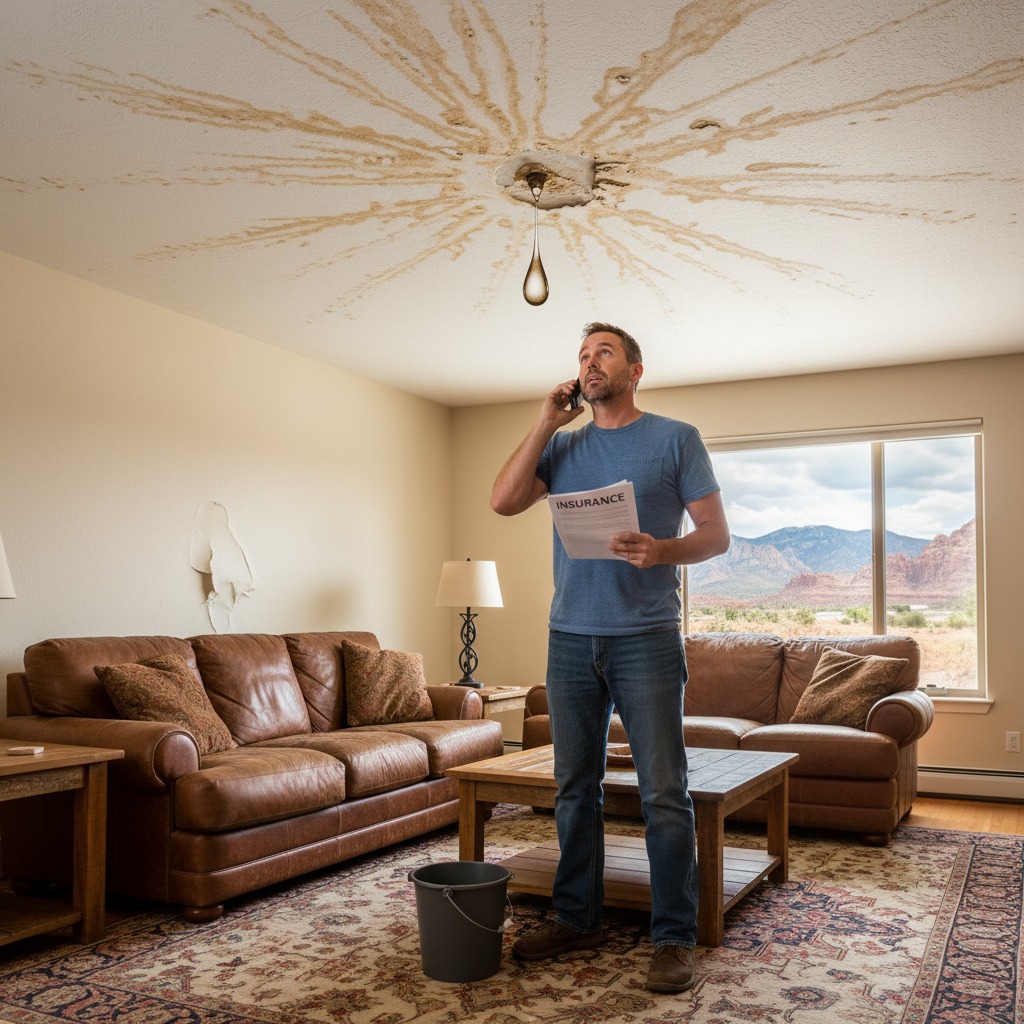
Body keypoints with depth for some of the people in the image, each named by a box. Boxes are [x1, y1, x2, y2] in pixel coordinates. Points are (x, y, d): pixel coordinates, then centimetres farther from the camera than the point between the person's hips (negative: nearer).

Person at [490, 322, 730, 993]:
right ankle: (577, 919, 26)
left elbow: (717, 535, 0)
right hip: (570, 637, 4)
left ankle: (675, 939, 9)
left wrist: (662, 550, -21)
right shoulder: (562, 445, 14)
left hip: (646, 638, -4)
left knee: (664, 793, -2)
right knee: (576, 787, 12)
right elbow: (504, 502, -1)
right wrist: (547, 422, 0)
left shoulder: (676, 439, 3)